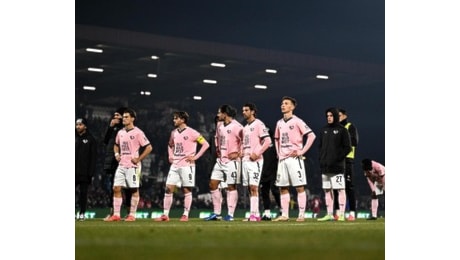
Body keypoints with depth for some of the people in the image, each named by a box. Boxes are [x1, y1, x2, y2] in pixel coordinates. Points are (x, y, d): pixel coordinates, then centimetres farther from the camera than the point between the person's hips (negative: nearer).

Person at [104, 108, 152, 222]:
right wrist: (116, 154, 12)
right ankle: (116, 215, 4)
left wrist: (138, 159, -12)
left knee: (134, 190, 0)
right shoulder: (120, 132, 12)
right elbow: (116, 145, 30)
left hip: (132, 165, -7)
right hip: (121, 165, 7)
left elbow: (149, 147, -10)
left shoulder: (137, 132, -8)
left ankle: (132, 215, 5)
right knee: (116, 188, 1)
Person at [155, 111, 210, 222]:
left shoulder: (191, 132, -8)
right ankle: (165, 215, 3)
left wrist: (195, 157, -12)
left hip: (186, 165, -6)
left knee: (187, 190, 0)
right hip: (175, 165, 6)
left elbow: (205, 144, -10)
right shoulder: (174, 133, 12)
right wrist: (170, 156, 15)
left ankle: (185, 215, 7)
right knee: (168, 189, 0)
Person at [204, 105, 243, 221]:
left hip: (231, 161, -8)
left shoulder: (236, 127, -14)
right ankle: (216, 213, 13)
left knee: (231, 187, -2)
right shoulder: (220, 126, 12)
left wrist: (239, 153, -15)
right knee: (213, 184, 6)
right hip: (220, 160, 8)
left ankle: (230, 214, 3)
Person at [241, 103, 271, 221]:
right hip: (245, 160, 8)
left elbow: (267, 141, -14)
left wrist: (257, 153, -17)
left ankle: (254, 214, -15)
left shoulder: (258, 124, -5)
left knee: (253, 186, -13)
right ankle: (255, 215, 9)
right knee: (250, 188, 6)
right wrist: (241, 151, 10)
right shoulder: (245, 127, 20)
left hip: (255, 160, -8)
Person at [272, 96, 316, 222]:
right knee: (283, 188, 7)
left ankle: (301, 215, -4)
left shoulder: (297, 121, -5)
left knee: (299, 187, -5)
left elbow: (312, 136, -10)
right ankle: (284, 215, 12)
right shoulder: (279, 123, 15)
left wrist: (302, 151, -13)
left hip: (294, 158, -7)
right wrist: (278, 153, 15)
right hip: (282, 159, 7)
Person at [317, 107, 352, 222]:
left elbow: (348, 148, -4)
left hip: (337, 166, -6)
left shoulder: (342, 130, 0)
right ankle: (329, 215, 10)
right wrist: (321, 159, 6)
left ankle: (341, 214, -7)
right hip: (325, 166, 6)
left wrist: (337, 159, -12)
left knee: (340, 190, -6)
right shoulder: (324, 130, 17)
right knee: (327, 190, 6)